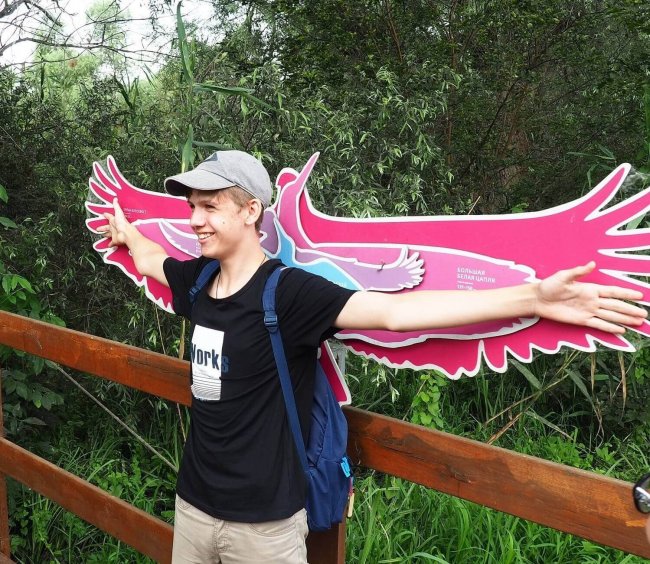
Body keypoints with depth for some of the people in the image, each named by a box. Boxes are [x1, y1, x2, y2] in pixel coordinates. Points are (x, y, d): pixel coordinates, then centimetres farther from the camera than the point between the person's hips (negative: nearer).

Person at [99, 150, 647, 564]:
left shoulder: (288, 292, -22)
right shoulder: (197, 280, -2)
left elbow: (393, 310, -32)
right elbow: (150, 259, 21)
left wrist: (533, 298, -39)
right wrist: (126, 232, 41)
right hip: (193, 505, 6)